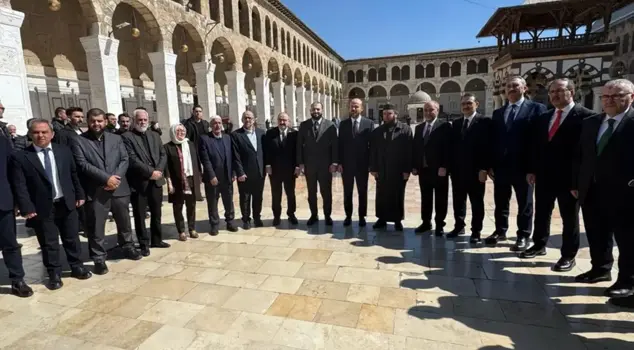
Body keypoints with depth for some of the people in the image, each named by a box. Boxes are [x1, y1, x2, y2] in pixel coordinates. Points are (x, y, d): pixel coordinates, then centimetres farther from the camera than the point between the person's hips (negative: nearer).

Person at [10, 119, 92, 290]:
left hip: (67, 203, 3)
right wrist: (26, 208, -14)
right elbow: (19, 186, -9)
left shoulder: (64, 151, 4)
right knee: (49, 244, 8)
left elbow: (74, 175, 8)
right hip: (42, 208, -2)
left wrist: (80, 195, 6)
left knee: (72, 238, 14)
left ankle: (77, 267, 30)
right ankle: (54, 274, 23)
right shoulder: (20, 157, -6)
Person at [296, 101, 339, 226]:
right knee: (311, 192, 10)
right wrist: (300, 163, -4)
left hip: (325, 165, -1)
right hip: (309, 164, 2)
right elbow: (299, 145, 2)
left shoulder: (330, 125, -1)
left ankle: (327, 216, 20)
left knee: (326, 192, 7)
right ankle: (314, 215, 23)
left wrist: (334, 162, -11)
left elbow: (335, 145, -3)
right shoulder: (303, 125, 4)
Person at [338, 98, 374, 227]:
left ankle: (362, 216, 20)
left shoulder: (369, 123, 0)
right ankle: (348, 216, 21)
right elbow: (340, 144, 3)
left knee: (362, 192, 8)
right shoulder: (343, 124, 5)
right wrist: (339, 162, -4)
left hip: (362, 164, -1)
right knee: (347, 192, 9)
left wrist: (371, 163, -7)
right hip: (347, 163, 1)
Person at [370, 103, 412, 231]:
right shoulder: (377, 131, 8)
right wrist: (373, 168, -1)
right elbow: (373, 151, 6)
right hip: (381, 170, 3)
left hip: (399, 171, -2)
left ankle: (397, 220, 18)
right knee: (382, 196, 8)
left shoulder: (405, 129, -1)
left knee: (398, 196, 7)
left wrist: (407, 169, -10)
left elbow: (409, 151, -5)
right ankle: (382, 219, 19)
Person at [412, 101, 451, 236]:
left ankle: (439, 225, 15)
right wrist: (414, 166, 5)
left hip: (439, 169, -5)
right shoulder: (419, 127, 14)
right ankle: (426, 222, 23)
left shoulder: (445, 126, -4)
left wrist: (444, 167, -18)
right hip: (423, 169, 5)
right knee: (425, 198, 13)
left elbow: (448, 148, -11)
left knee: (440, 199, 5)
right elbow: (415, 148, 12)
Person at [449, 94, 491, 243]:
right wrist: (450, 166, 5)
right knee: (458, 201, 13)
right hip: (457, 170, 5)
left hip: (475, 170, -5)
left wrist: (484, 168, -16)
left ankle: (476, 231, 14)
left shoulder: (484, 122, -4)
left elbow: (487, 146, -11)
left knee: (476, 202, 5)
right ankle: (459, 226, 26)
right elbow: (452, 146, 11)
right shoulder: (456, 123, 14)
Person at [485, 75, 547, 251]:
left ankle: (523, 236, 20)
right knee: (500, 202, 13)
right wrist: (491, 164, 4)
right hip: (501, 165, 4)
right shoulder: (498, 113, 13)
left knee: (524, 204, 8)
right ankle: (500, 231, 27)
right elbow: (493, 140, 10)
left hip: (523, 166, -4)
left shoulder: (536, 109, -1)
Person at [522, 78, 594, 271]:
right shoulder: (542, 118, 12)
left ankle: (568, 255, 19)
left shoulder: (586, 116, -7)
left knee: (569, 217, 7)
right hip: (544, 175, 6)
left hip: (570, 176, -5)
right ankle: (539, 245, 31)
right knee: (541, 213, 15)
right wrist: (531, 169, 7)